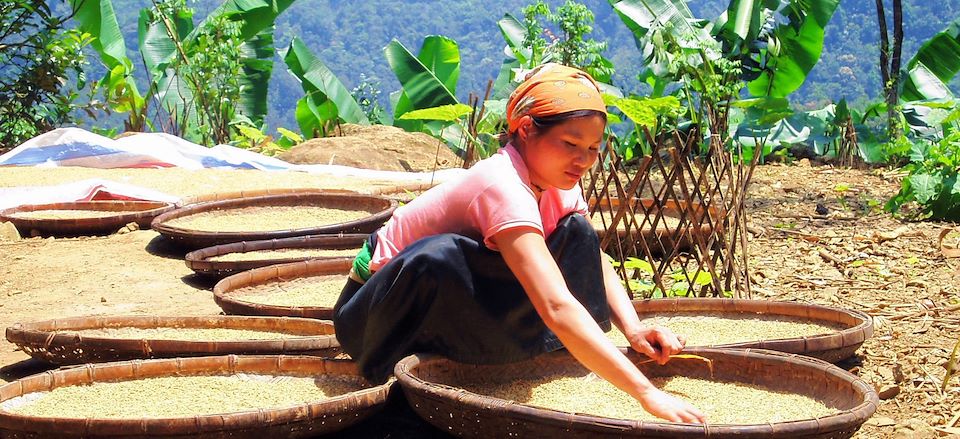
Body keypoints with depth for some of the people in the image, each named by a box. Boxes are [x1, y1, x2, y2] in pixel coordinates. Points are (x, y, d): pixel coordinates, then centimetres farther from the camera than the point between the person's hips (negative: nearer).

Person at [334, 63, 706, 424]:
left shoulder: (556, 181, -8)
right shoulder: (504, 185, -34)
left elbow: (595, 262, 3)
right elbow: (557, 308, -45)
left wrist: (633, 329, -18)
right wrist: (646, 393, -50)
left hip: (459, 304, 8)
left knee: (577, 233, -5)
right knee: (440, 259, -41)